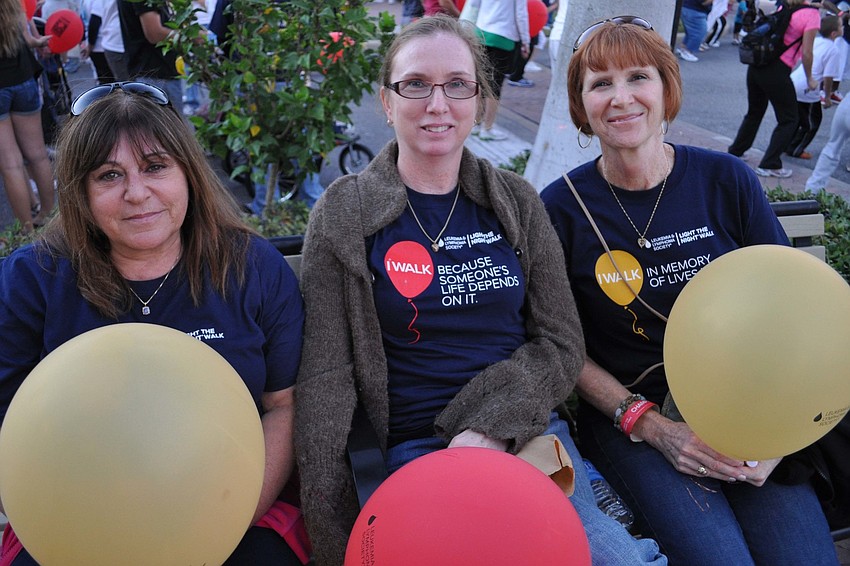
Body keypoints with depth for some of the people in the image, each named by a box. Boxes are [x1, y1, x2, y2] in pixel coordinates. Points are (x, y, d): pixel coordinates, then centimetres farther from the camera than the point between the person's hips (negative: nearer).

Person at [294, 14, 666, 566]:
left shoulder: (517, 202, 7)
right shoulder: (343, 216, 0)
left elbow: (562, 344, 5)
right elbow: (326, 376, -3)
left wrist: (492, 428, -11)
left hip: (529, 431, 2)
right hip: (415, 449, -2)